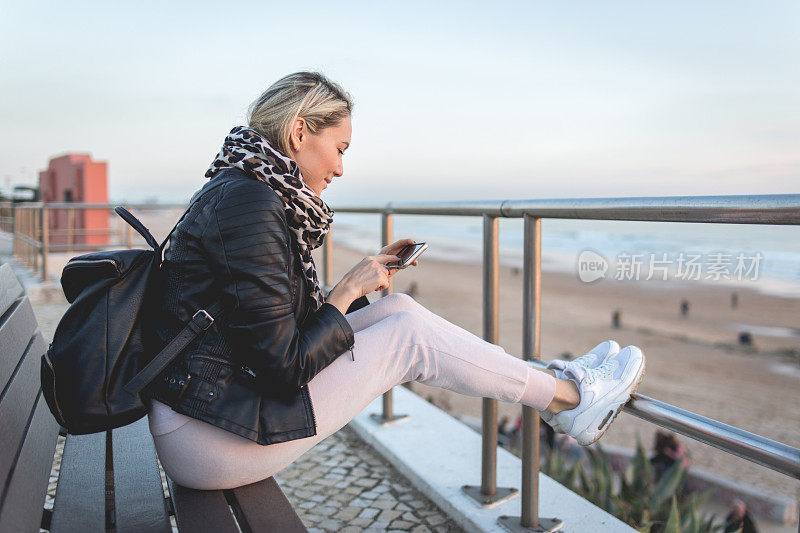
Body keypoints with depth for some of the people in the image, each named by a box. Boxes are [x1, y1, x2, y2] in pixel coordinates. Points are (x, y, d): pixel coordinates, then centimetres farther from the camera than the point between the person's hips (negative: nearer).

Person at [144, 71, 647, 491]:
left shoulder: (236, 189, 10)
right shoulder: (250, 204, -22)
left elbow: (289, 321, 16)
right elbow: (284, 365, -23)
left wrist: (366, 276, 12)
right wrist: (350, 289, -9)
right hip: (207, 441, -9)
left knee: (397, 309, 3)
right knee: (411, 335, -9)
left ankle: (549, 383, 14)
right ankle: (567, 397, 9)